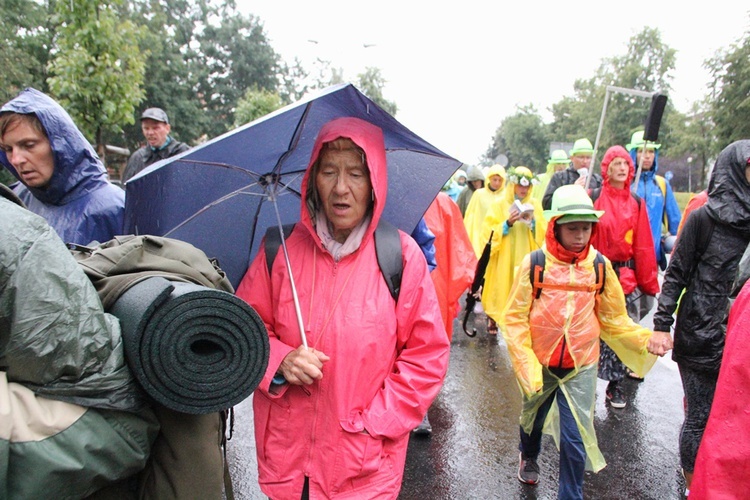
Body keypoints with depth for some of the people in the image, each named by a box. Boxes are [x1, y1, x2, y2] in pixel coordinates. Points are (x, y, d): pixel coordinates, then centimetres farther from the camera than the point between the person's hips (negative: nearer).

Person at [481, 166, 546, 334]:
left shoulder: (534, 205, 8)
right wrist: (508, 223, -18)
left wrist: (533, 221, -12)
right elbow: (489, 232, -6)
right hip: (503, 259, -2)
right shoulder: (499, 205, -1)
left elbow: (543, 232, 5)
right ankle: (492, 319, 17)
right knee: (501, 287, 1)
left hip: (526, 258, 2)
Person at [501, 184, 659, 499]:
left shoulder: (600, 266, -6)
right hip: (539, 364, 0)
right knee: (532, 419, 23)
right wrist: (526, 364, -16)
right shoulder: (534, 264, -12)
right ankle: (529, 457, 56)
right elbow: (515, 319, -9)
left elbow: (613, 318, 3)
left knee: (575, 437, -1)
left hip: (581, 366, 0)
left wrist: (646, 340, -11)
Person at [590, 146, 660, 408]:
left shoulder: (636, 203, 8)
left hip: (627, 276, 3)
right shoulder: (593, 199, -3)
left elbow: (643, 246, 8)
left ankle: (615, 385, 20)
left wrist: (648, 283, 7)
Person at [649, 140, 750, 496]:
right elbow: (676, 274, -7)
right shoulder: (702, 218, -7)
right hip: (700, 333, -5)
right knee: (701, 417, 5)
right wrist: (661, 324, -11)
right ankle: (693, 487, 23)